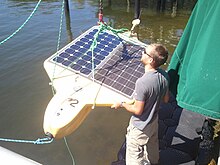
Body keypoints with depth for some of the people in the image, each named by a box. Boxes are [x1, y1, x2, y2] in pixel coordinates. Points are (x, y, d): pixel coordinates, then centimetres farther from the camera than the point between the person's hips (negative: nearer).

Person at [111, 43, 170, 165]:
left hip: (140, 127, -7)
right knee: (152, 147, 34)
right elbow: (166, 99, 1)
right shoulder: (164, 75, -13)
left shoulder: (142, 82, -36)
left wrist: (121, 104, -11)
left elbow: (137, 110, -26)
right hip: (154, 121, 8)